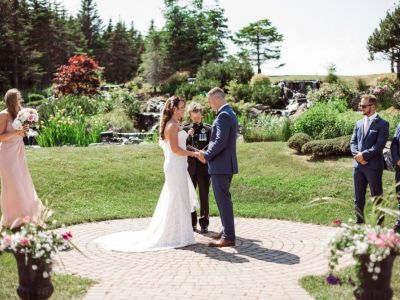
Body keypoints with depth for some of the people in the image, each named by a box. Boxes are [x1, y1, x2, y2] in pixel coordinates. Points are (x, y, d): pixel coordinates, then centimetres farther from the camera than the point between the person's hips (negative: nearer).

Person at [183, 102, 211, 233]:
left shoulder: (208, 129, 2)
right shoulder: (185, 129, 5)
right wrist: (188, 137, -14)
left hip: (204, 168, -1)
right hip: (190, 167, 1)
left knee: (204, 196, 2)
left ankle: (204, 223, 10)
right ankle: (191, 223, 19)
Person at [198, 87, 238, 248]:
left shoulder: (223, 115, -17)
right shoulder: (229, 114, 15)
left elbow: (221, 142, -24)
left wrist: (206, 156, -11)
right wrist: (208, 153, 11)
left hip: (221, 165, -10)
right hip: (226, 164, 10)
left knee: (223, 200, -7)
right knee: (223, 199, 18)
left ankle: (228, 237, -4)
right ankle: (227, 231, 28)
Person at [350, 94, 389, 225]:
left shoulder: (382, 124, -5)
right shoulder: (359, 123, 14)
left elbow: (379, 145, -13)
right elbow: (353, 142, 10)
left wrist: (364, 155, -17)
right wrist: (357, 155, -9)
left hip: (373, 165, -6)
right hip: (358, 165, 6)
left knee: (377, 196, 2)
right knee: (358, 197, 11)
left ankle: (379, 223, 10)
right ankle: (359, 222, 20)